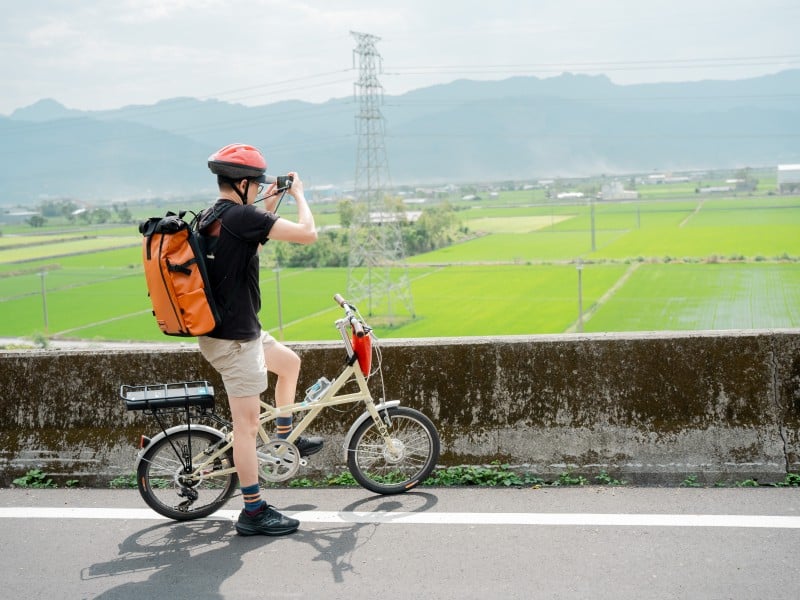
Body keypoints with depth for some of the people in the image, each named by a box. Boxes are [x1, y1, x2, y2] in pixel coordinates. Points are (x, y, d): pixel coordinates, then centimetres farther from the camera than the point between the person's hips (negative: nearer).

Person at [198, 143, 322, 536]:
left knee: (290, 361, 27)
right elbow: (307, 234, -22)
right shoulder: (239, 215, -20)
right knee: (247, 423, -3)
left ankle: (286, 439, 40)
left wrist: (268, 205, 18)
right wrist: (298, 193, -5)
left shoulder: (213, 218, 9)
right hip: (233, 339, -10)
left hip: (231, 328, 10)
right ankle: (254, 513, 6)